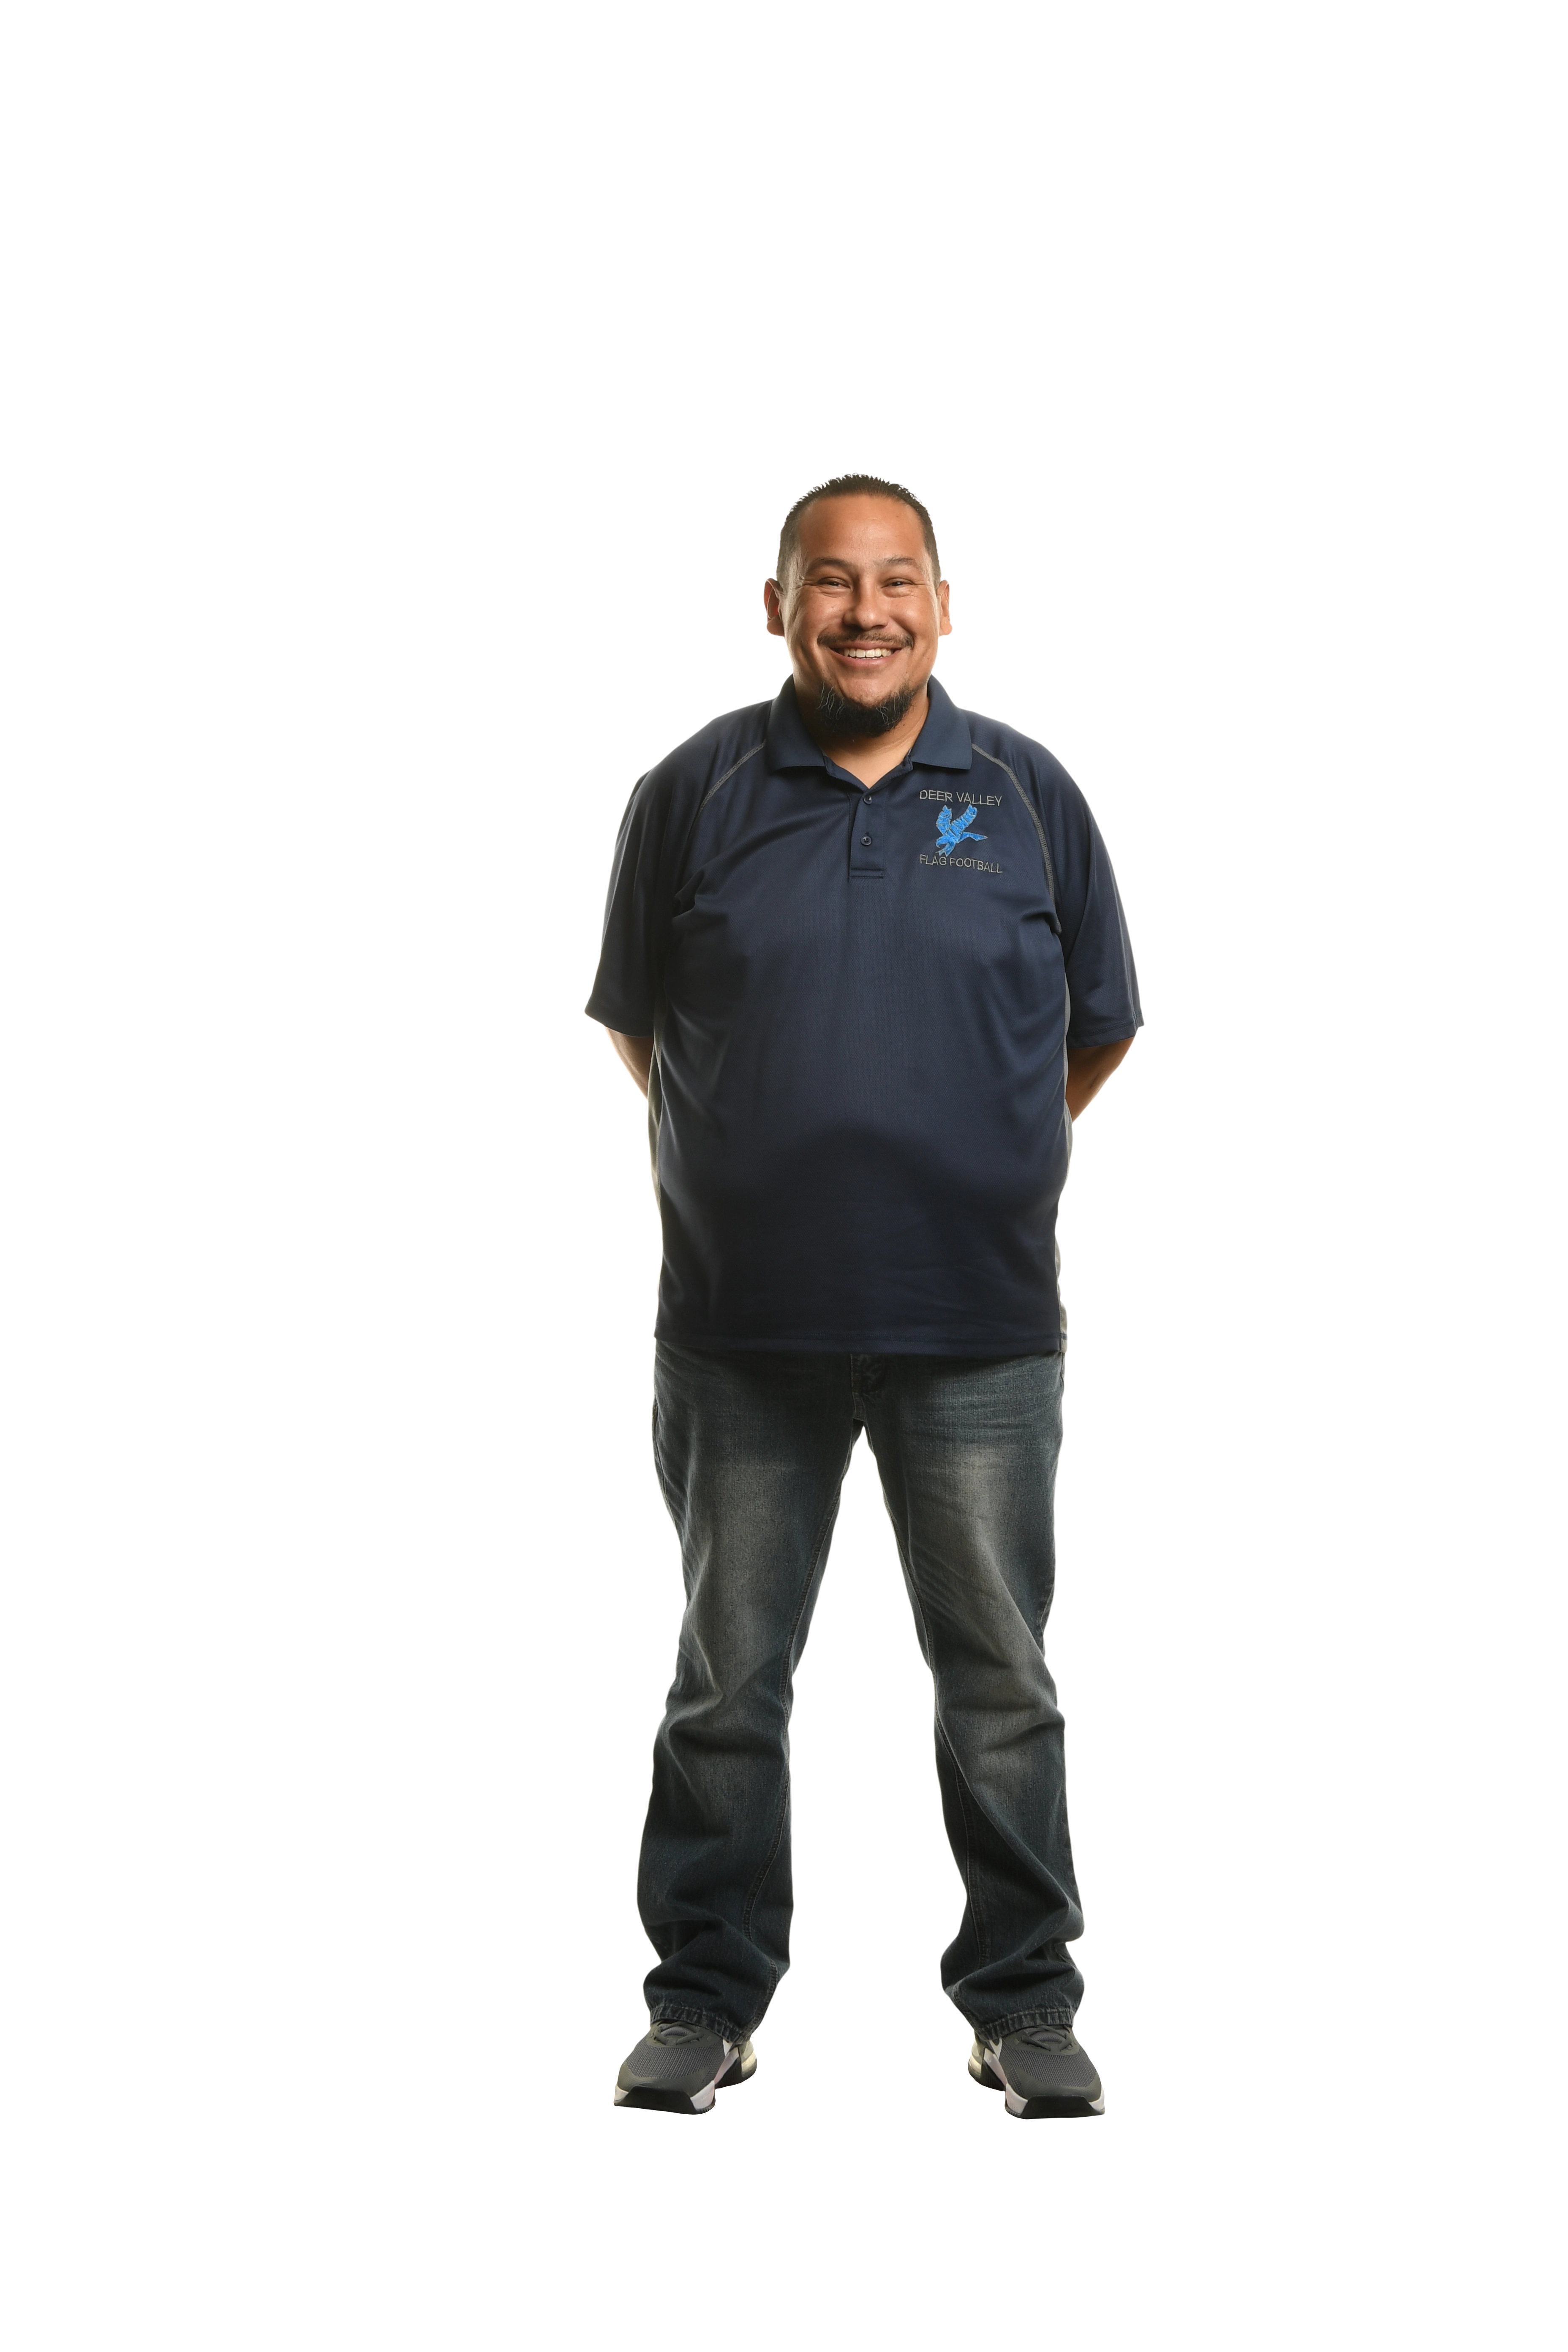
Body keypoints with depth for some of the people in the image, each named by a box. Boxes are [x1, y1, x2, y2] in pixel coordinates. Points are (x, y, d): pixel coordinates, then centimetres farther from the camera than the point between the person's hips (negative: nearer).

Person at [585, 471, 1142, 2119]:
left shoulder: (1026, 793, 4)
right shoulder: (694, 793, 2)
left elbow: (1099, 1028, 14)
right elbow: (637, 1023, 13)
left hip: (981, 1332, 0)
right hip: (743, 1331, 0)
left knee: (1000, 1681, 8)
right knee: (727, 1681, 9)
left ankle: (1024, 2001, 22)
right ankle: (707, 2000, 22)